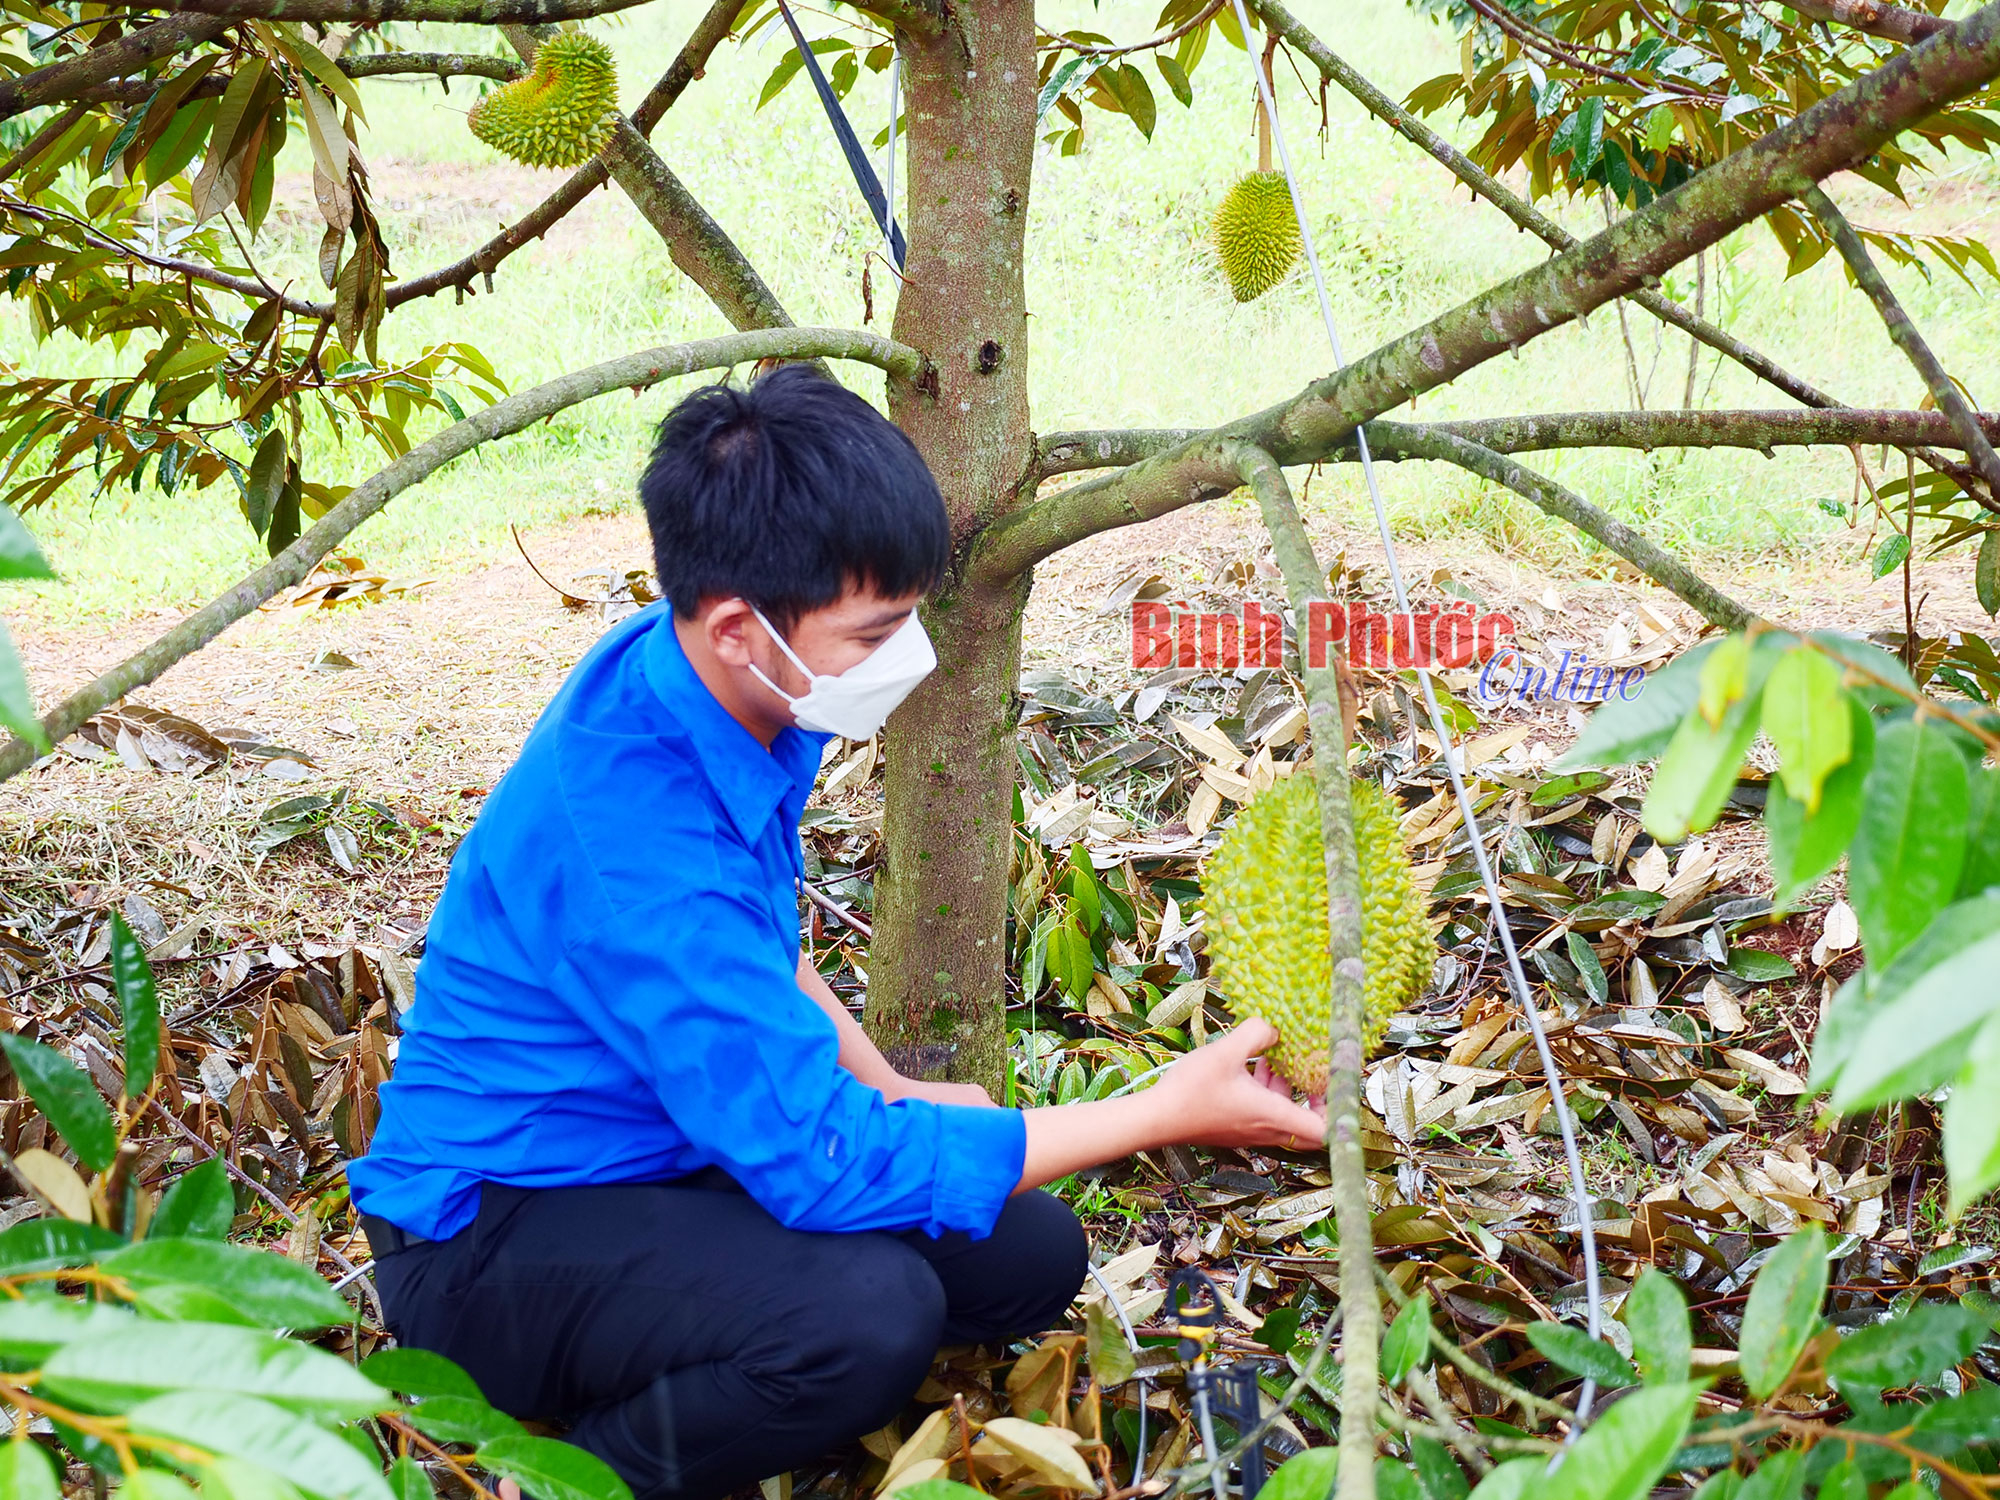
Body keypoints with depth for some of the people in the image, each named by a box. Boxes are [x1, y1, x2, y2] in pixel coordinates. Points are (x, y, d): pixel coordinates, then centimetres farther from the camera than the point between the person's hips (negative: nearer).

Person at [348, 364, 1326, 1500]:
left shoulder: (745, 703, -4)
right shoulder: (631, 832, -32)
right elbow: (828, 1161, -29)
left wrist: (889, 1094, 8)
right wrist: (1165, 1112, -24)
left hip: (674, 1162, 9)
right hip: (490, 1241, -9)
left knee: (1033, 1255, 0)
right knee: (870, 1312, -33)